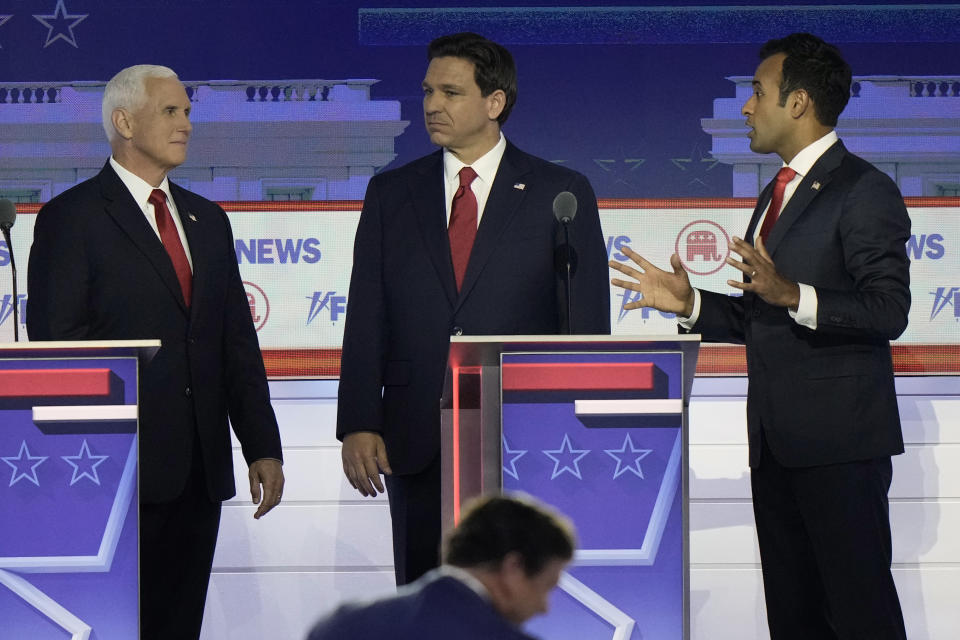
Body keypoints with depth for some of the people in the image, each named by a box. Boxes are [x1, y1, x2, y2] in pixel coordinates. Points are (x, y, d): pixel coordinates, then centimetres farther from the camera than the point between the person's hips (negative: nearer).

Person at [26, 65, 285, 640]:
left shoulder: (207, 220, 18)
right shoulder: (73, 218, -3)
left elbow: (239, 344, 17)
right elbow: (55, 348, -8)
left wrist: (263, 446, 9)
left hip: (199, 472, 6)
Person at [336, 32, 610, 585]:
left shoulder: (560, 193, 3)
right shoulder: (390, 194, 11)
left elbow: (587, 324, 1)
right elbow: (367, 319, 8)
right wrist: (358, 424, -2)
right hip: (419, 445, 3)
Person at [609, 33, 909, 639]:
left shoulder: (864, 192, -8)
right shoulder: (778, 194, 21)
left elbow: (888, 311, -18)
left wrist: (792, 294, -29)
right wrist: (690, 304, 11)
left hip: (841, 438, -9)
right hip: (777, 440, 9)